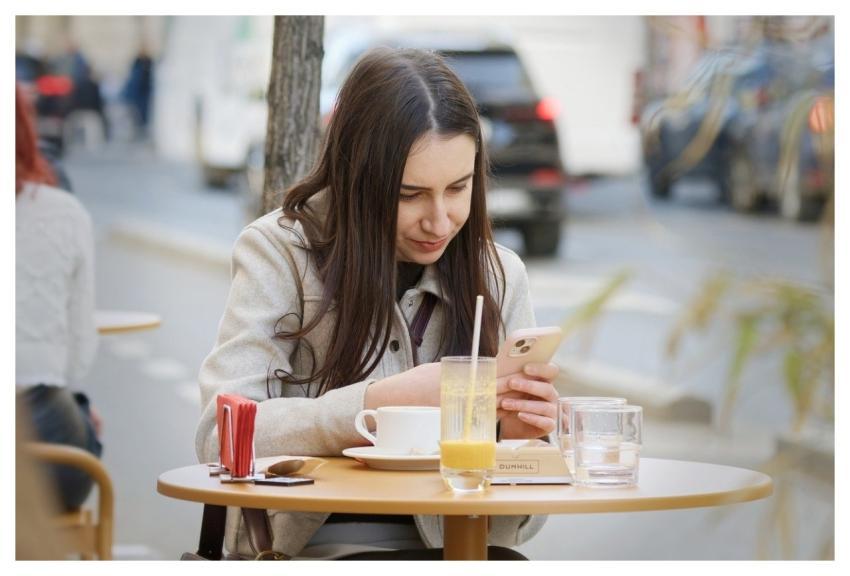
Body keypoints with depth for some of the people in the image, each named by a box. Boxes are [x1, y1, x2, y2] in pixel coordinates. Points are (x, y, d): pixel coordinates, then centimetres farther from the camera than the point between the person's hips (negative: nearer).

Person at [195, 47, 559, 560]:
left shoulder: (499, 274, 9)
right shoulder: (279, 252, 0)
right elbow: (221, 435, -13)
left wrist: (517, 435, -12)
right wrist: (383, 402, -22)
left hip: (458, 546, 4)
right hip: (310, 546, -4)